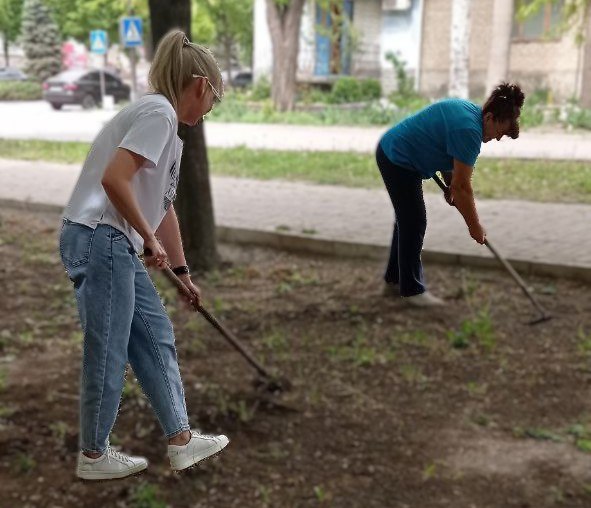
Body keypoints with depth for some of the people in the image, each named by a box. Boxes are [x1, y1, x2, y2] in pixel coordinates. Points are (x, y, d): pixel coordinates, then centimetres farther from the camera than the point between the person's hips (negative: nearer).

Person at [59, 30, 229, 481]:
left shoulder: (166, 123, 19)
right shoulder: (159, 112, -12)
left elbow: (164, 207, 25)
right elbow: (113, 179, -24)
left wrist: (183, 272, 31)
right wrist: (149, 239, -13)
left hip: (116, 244, 10)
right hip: (97, 238, -10)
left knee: (156, 335, 13)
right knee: (108, 350, 1)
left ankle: (181, 440, 20)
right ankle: (94, 455, 17)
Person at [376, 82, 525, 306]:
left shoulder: (470, 112, 5)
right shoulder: (469, 130, -25)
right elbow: (462, 186, -22)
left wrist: (450, 185, 4)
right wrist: (475, 226, -13)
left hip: (394, 152, 11)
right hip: (397, 160, -11)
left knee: (408, 219, 15)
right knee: (414, 221, -5)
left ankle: (394, 280, 25)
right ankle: (412, 289, 4)